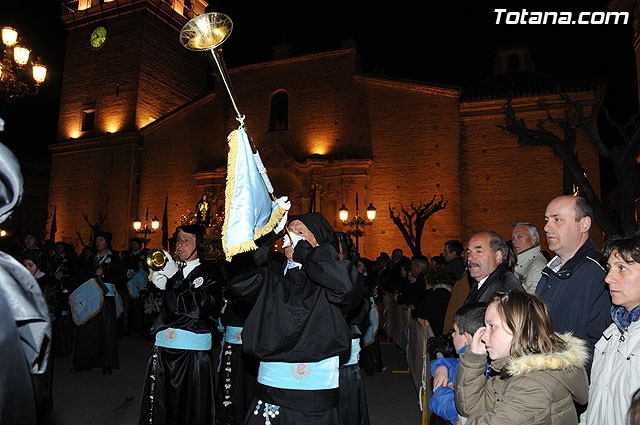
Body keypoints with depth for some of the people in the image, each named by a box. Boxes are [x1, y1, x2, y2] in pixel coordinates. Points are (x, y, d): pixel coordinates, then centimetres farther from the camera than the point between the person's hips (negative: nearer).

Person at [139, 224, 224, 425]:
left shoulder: (210, 274, -2)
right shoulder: (168, 269, 12)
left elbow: (196, 309, -14)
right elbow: (150, 306, 8)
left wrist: (174, 278, -14)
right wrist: (159, 286, -11)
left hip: (193, 351, -4)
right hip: (163, 347, 4)